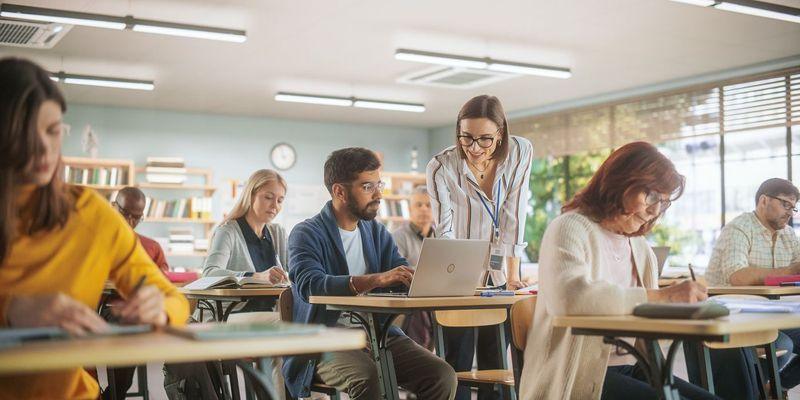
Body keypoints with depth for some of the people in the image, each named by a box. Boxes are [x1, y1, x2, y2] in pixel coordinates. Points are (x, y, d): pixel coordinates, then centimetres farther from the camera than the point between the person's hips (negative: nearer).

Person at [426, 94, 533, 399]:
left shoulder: (520, 153, -9)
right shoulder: (441, 167, -15)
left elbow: (514, 218, -9)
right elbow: (445, 231, -19)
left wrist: (513, 275, -11)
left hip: (497, 274, 2)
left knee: (496, 359, 4)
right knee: (458, 359, -5)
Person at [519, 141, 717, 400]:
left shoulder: (641, 248, 18)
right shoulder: (570, 228, -6)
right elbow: (568, 297, -27)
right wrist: (662, 297, -27)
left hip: (630, 369, 7)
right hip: (580, 377, -7)